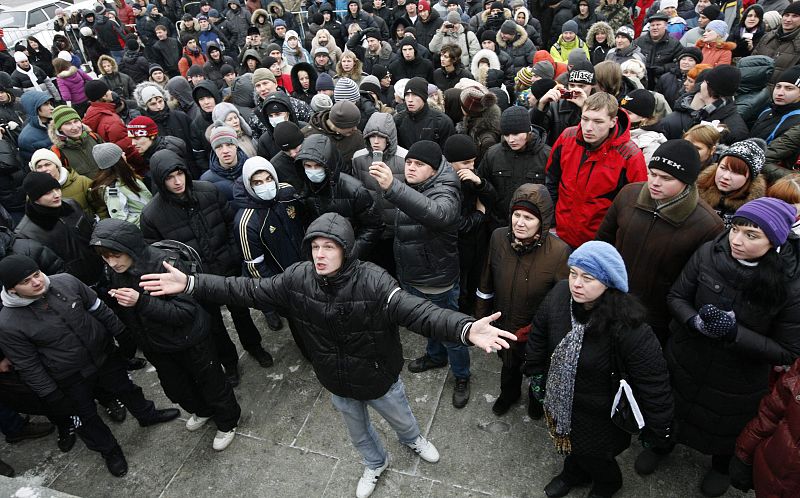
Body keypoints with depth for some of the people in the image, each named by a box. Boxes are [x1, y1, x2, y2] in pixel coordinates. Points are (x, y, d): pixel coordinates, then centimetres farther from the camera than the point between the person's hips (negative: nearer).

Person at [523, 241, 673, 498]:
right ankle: (573, 472, 64)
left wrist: (657, 432, -14)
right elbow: (539, 334, -3)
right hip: (559, 399, 5)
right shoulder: (559, 295, -21)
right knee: (569, 443, 30)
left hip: (599, 416, -4)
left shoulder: (629, 328, -36)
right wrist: (535, 374, 9)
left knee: (592, 455, 21)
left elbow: (654, 383, -25)